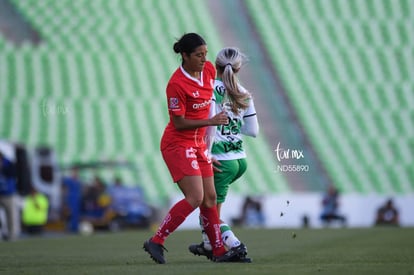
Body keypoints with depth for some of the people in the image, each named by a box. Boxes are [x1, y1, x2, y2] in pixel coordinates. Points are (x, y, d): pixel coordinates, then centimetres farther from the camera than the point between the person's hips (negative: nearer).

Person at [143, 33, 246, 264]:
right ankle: (156, 242, -10)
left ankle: (219, 251, 14)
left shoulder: (209, 70, 1)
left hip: (198, 144, 8)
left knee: (210, 198, 8)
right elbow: (179, 123, -19)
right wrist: (210, 121, -25)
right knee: (195, 197, -16)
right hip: (178, 144, -8)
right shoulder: (176, 84, -21)